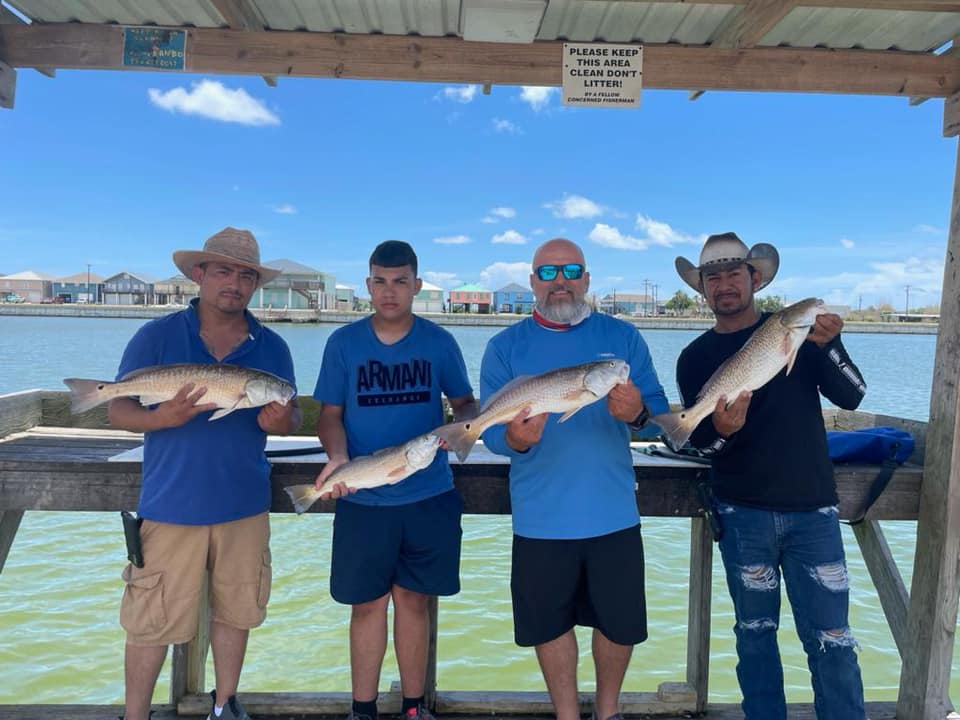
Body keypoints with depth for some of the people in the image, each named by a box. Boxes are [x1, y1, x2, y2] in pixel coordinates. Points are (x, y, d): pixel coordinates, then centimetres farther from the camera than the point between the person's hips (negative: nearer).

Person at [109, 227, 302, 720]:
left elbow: (291, 416, 8)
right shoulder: (157, 336, -4)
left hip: (245, 506, 3)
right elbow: (118, 410, -5)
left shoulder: (271, 347, 4)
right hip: (171, 507, -2)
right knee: (152, 620, 5)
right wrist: (166, 417, -25)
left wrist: (279, 420, -16)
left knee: (235, 610, 15)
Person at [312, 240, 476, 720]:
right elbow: (330, 414, 3)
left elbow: (465, 402, 8)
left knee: (413, 598, 11)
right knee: (367, 603, 8)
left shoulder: (438, 342, 1)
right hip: (363, 499, 0)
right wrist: (338, 459, -15)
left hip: (428, 495, 1)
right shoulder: (343, 343, 0)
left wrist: (463, 424, -15)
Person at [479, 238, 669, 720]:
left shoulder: (622, 337, 1)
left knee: (621, 623, 14)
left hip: (613, 514, 1)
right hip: (541, 518, 0)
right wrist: (514, 439, -28)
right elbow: (490, 430, -5)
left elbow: (660, 410, -2)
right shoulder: (505, 347, -1)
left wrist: (638, 413, -25)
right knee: (550, 624, 13)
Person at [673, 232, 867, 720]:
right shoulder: (695, 358, 3)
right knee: (755, 632, 12)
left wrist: (827, 346, -21)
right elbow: (698, 441, 0)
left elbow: (851, 397, -4)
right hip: (743, 513, 1)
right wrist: (722, 431, -22)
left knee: (830, 638, -1)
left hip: (812, 507, 0)